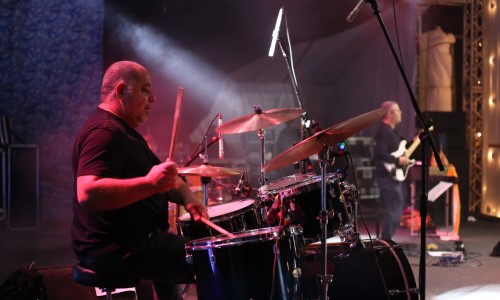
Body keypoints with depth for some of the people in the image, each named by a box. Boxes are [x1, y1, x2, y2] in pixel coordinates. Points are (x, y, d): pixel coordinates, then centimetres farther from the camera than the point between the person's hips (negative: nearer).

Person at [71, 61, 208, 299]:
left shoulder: (123, 131, 16)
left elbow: (162, 174, 18)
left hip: (131, 239, 11)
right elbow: (87, 194, -33)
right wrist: (149, 183, -36)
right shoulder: (104, 131, -19)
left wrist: (187, 197, -2)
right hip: (115, 250, -11)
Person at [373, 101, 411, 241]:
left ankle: (386, 240, 21)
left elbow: (398, 149, 26)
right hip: (389, 176, -11)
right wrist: (398, 160, -22)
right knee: (394, 210, -9)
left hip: (393, 175, 11)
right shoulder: (384, 130, -17)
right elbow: (379, 153, -28)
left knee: (392, 209, 15)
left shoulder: (391, 130, 16)